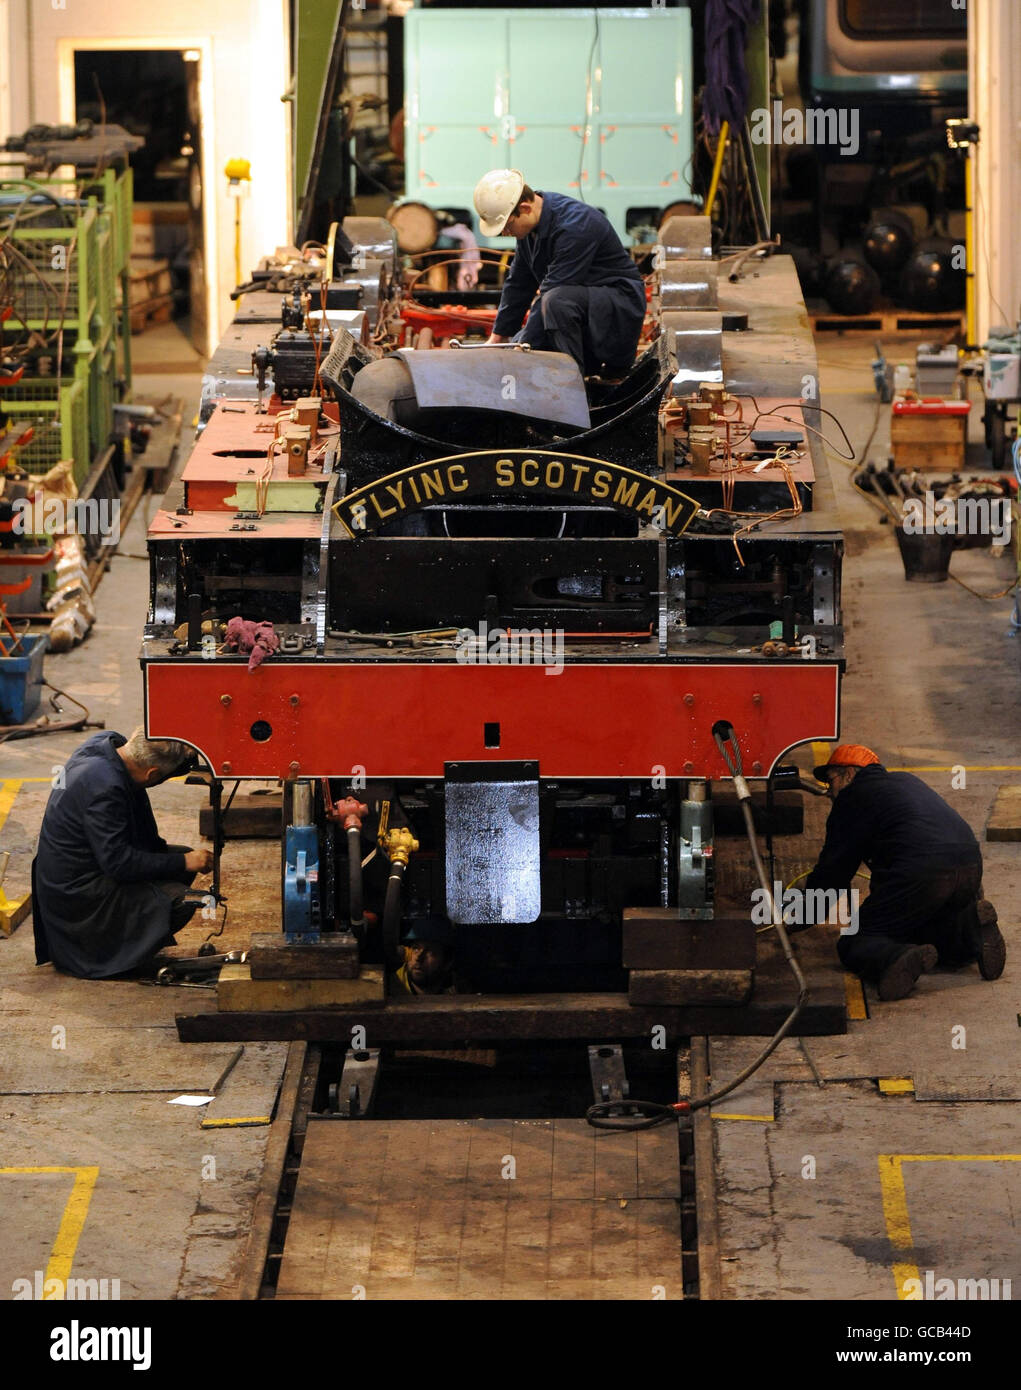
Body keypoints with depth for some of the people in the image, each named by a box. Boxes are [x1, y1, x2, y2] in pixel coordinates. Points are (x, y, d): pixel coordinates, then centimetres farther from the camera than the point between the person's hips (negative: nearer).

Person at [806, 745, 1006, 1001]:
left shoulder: (853, 797, 9)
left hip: (920, 874, -7)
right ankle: (972, 928, -2)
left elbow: (834, 868, 10)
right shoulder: (905, 781, 31)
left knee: (854, 944, 2)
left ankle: (900, 960, -31)